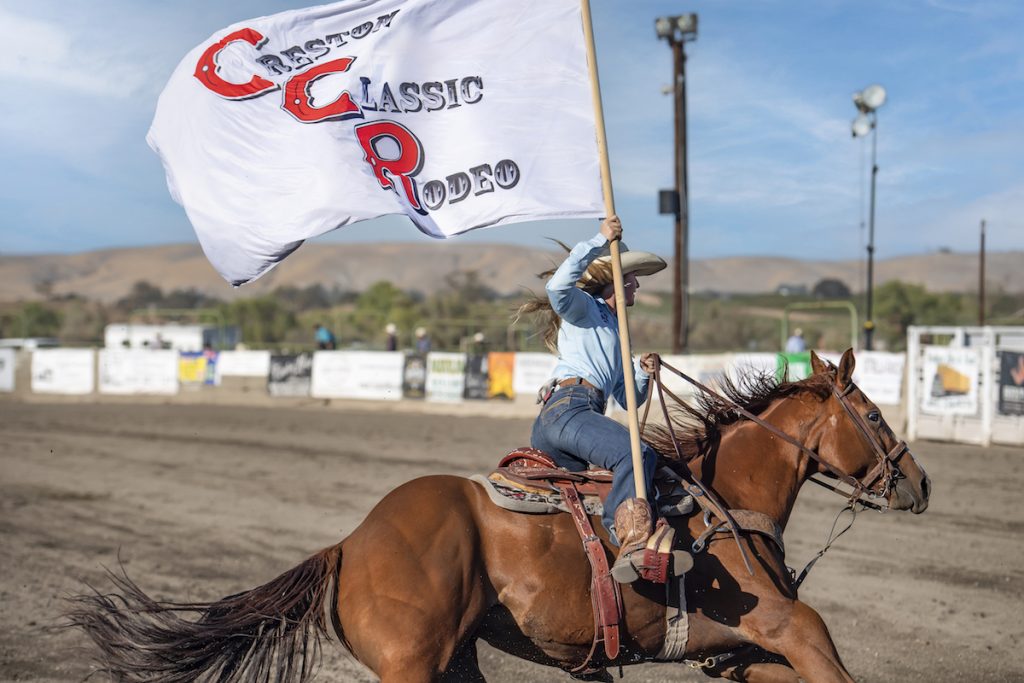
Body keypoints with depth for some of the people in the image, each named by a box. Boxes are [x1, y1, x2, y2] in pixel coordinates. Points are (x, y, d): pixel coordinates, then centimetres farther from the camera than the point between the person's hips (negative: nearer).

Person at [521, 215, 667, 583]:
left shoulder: (614, 330, 34)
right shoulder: (583, 308, 11)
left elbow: (627, 398, 29)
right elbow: (558, 286, -16)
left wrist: (644, 373, 8)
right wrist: (600, 240, -14)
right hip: (567, 409, -10)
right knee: (636, 453, -30)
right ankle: (632, 545, -47)